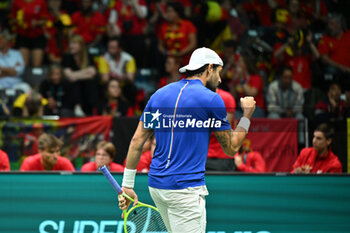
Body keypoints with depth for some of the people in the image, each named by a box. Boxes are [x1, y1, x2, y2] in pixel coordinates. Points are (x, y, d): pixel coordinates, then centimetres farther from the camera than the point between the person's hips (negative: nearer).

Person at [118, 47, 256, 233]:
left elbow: (137, 141, 10)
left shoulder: (159, 95, 11)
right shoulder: (211, 99, -6)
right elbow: (231, 148, 2)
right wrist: (247, 116, 16)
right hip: (185, 189, -7)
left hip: (156, 184, 7)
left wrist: (127, 185, 13)